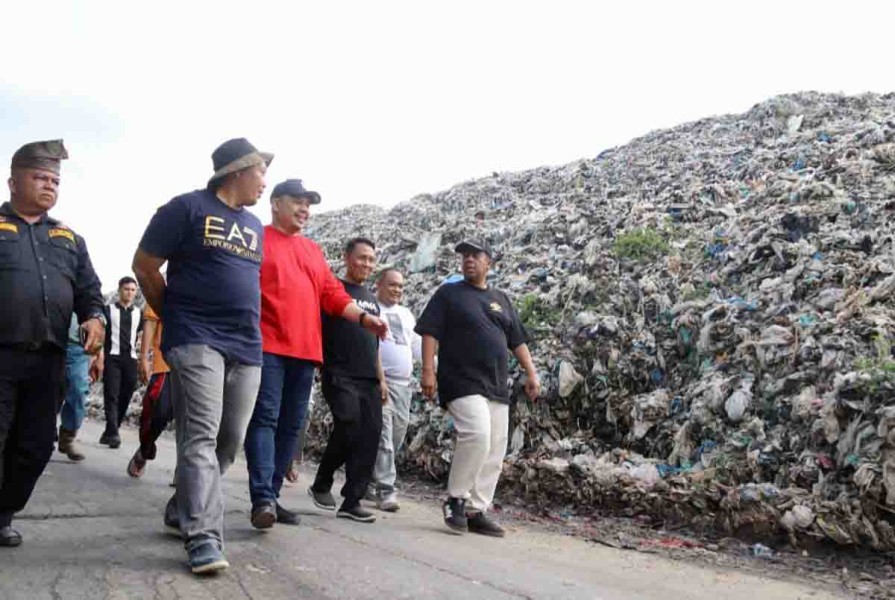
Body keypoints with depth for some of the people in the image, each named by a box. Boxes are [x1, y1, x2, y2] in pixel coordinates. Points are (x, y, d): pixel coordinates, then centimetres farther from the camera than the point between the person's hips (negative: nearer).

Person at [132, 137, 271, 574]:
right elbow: (144, 266, 2)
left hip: (247, 346, 7)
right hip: (197, 340, -7)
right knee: (200, 437, -13)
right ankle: (204, 537, -14)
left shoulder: (255, 226, 19)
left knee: (230, 440, 9)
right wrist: (175, 318, 9)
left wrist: (248, 325, 15)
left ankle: (182, 511, 26)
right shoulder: (188, 208, -1)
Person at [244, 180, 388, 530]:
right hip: (266, 345, -6)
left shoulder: (314, 251, 22)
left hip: (305, 350, 6)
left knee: (291, 425, 7)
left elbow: (333, 294, 19)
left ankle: (272, 496, 14)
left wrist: (363, 318, 6)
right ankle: (262, 499, -14)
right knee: (264, 418, -11)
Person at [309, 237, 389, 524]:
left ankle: (352, 501, 4)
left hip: (369, 379, 6)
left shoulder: (371, 298, 21)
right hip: (339, 375, -6)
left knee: (369, 436, -2)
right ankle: (321, 484, 4)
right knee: (348, 426, -20)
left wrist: (381, 379, 18)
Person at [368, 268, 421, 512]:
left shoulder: (406, 314, 21)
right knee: (382, 435, -11)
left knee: (397, 435, 9)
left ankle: (371, 480, 24)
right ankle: (385, 489, -7)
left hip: (403, 384, 7)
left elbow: (417, 344, 24)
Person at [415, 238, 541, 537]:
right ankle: (455, 499, -6)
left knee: (494, 452, 3)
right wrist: (428, 371, -13)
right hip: (462, 382, -6)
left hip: (496, 386, 6)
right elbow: (430, 333, -2)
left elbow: (517, 340, 19)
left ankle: (476, 511, 12)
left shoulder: (501, 299, 19)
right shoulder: (448, 293, 5)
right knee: (477, 435, -24)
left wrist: (531, 373, 10)